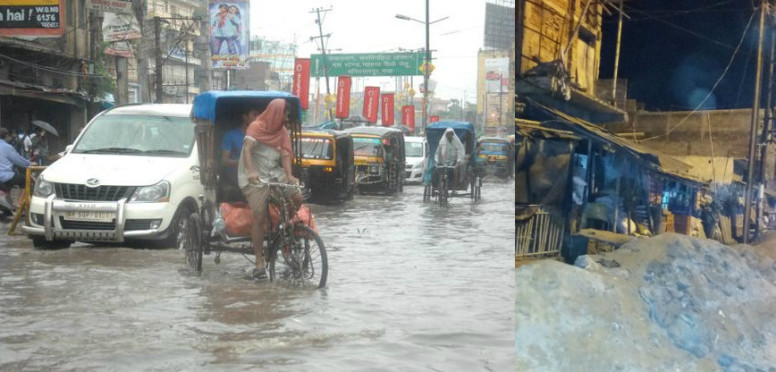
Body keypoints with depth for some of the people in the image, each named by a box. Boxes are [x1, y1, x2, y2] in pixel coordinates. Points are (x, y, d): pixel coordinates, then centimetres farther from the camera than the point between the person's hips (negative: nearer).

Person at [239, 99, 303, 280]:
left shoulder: (282, 131, 10)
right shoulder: (256, 127, -7)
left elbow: (285, 154, 0)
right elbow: (247, 149, -20)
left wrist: (289, 176, -18)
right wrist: (250, 171, -37)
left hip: (275, 174, 6)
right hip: (254, 178, -5)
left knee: (297, 197, -15)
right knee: (259, 217, -14)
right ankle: (259, 263, -9)